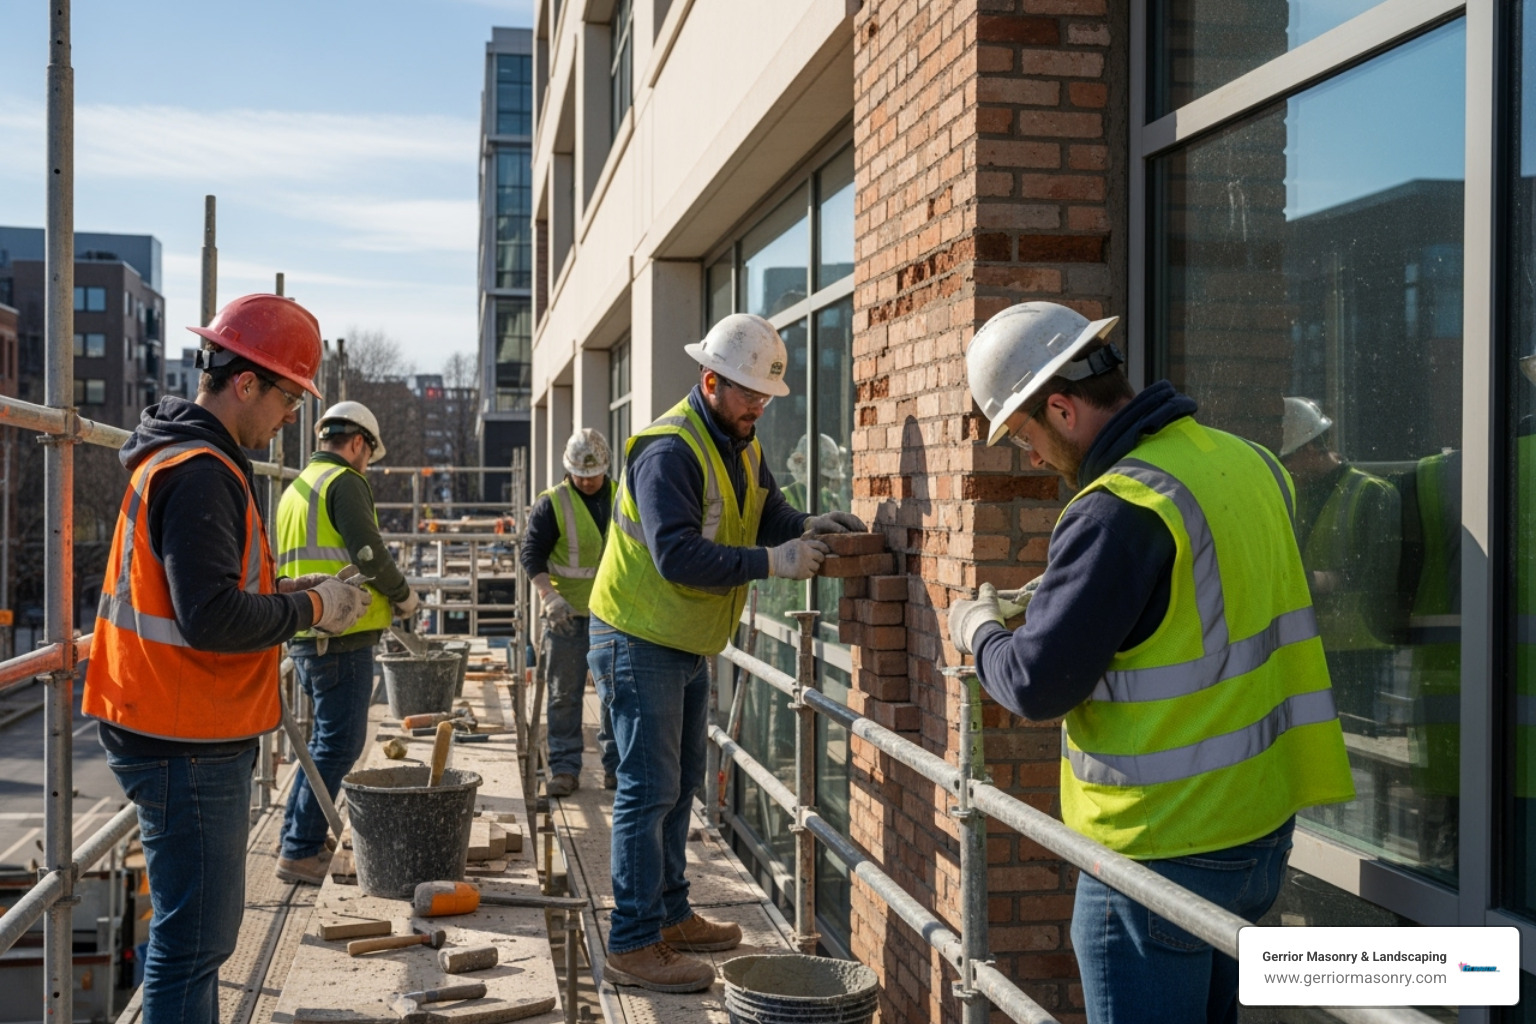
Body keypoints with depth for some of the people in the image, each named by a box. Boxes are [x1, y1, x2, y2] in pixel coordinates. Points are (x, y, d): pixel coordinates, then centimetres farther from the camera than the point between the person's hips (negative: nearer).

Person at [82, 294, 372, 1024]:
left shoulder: (178, 455, 15)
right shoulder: (200, 472, -19)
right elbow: (211, 619, -25)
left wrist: (288, 592, 9)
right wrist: (310, 609, -12)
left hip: (189, 736, 11)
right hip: (188, 744, -11)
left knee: (198, 929, 20)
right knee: (195, 940, -4)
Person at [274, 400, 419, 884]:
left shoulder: (295, 489, 20)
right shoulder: (345, 482, -9)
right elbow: (369, 554, -18)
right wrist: (403, 596, -1)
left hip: (303, 637, 9)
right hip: (342, 634, -9)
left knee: (326, 737, 21)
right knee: (339, 744, -4)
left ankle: (295, 836, 27)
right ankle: (301, 852, -2)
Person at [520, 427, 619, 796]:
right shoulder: (552, 503, -4)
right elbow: (531, 553, -8)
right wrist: (549, 596, -21)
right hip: (568, 615, -3)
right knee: (564, 695, 2)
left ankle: (616, 765, 17)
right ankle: (564, 769, 9)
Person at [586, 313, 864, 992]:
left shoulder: (743, 448, 8)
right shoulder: (670, 450, -23)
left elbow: (769, 516, 9)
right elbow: (677, 555, -32)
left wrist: (805, 528, -13)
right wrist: (771, 563, -33)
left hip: (689, 644, 10)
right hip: (638, 641, -10)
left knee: (678, 784, 18)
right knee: (648, 790, -7)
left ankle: (669, 916, 31)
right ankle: (633, 947, 0)